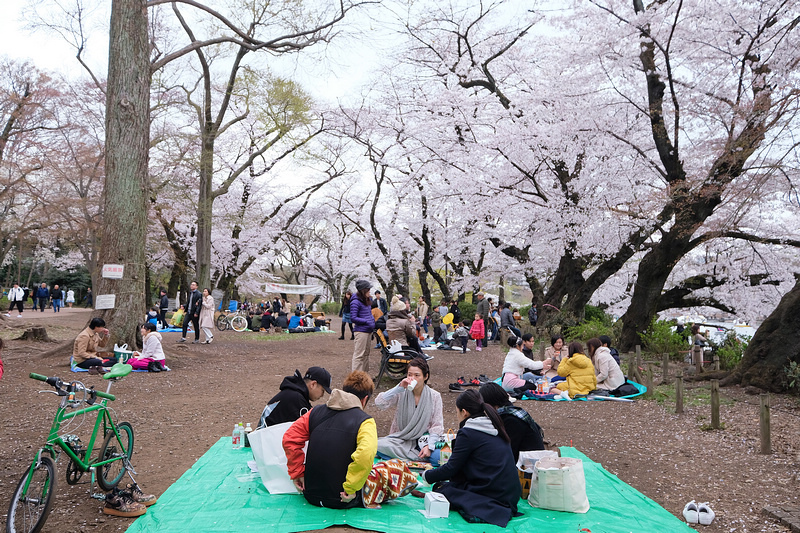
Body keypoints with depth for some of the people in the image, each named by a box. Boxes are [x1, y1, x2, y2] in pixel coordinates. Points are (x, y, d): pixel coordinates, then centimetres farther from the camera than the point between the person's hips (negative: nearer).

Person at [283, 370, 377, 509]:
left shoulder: (316, 412, 2)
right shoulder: (364, 422, -13)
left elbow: (289, 439, 1)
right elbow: (365, 456, -30)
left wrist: (297, 474, 6)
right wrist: (351, 489, -19)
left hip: (311, 495, 6)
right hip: (341, 501, -6)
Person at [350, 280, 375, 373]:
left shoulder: (368, 300, 12)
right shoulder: (355, 302, -15)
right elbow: (353, 318, -17)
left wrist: (373, 321, 12)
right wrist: (367, 321, -22)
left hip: (369, 330, 9)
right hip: (361, 331, -9)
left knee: (366, 353, 17)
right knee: (359, 354, -7)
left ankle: (365, 373, 27)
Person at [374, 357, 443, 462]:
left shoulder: (434, 396, -2)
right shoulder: (401, 393, -2)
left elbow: (437, 426, -2)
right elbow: (379, 403, -16)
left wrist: (429, 446, -17)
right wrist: (399, 388, -21)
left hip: (423, 440, -1)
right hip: (401, 440, 1)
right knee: (379, 446, -30)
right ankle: (420, 458, -21)